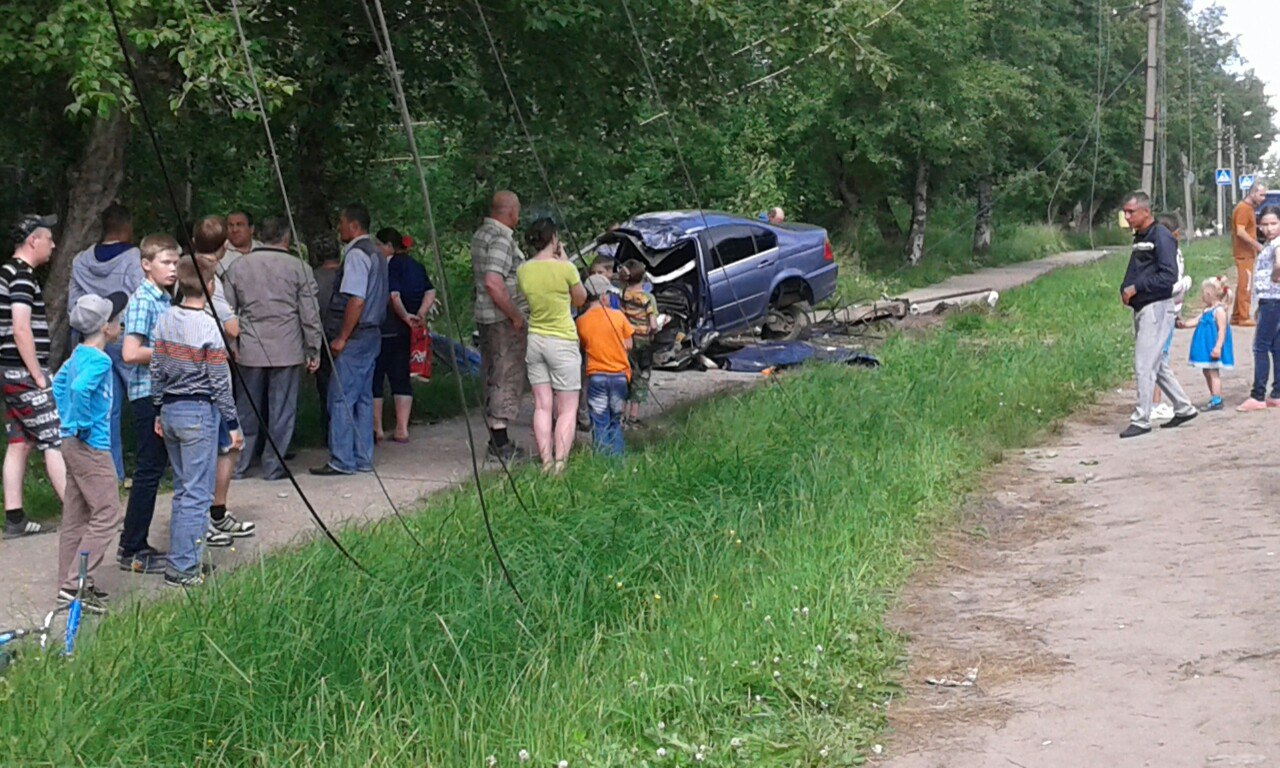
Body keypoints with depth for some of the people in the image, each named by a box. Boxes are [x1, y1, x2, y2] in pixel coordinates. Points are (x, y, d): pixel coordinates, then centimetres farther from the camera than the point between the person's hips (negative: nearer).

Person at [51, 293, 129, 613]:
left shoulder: (79, 354, 11)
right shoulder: (100, 359, -18)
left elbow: (59, 383, 26)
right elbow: (80, 388, -35)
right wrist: (84, 425, -23)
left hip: (73, 443, 10)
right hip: (91, 446, -10)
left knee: (76, 516, 14)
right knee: (107, 514, -6)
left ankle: (69, 583, 20)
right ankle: (74, 584, -7)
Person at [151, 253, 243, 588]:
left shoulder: (164, 321, 2)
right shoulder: (209, 327, -15)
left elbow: (157, 371, 8)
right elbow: (220, 382, -12)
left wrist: (160, 411, 19)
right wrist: (233, 424, -5)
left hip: (170, 410, 7)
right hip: (200, 413, -7)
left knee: (182, 490, 17)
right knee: (197, 494, -1)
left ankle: (181, 558, 21)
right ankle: (182, 569, -1)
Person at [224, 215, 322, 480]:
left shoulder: (238, 267, 4)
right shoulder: (298, 268, -3)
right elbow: (310, 315, -3)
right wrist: (314, 351, 4)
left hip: (250, 351, 3)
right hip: (287, 351, -2)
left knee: (247, 409, 11)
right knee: (282, 411, 4)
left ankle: (238, 465, 15)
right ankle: (273, 467, 6)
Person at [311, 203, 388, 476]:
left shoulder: (356, 254, -14)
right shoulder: (375, 252, 16)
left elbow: (356, 300, -22)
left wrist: (341, 338, -17)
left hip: (355, 338, -10)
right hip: (372, 334, 10)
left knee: (341, 398, -7)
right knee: (362, 398, 12)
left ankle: (342, 461, -7)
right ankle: (362, 459, 15)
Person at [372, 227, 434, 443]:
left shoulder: (388, 264, -10)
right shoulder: (416, 266, 13)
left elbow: (393, 295, -20)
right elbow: (430, 292, 6)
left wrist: (405, 316, -12)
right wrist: (420, 315, -1)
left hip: (387, 330, -7)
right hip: (407, 330, 8)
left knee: (375, 377, 1)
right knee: (401, 377, 9)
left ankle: (377, 428, 2)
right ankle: (402, 429, 7)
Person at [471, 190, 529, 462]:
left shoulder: (481, 235, 14)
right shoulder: (502, 238, -17)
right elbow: (494, 283, -28)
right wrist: (516, 316, -19)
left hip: (486, 317, 10)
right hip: (504, 320, -10)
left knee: (493, 378, 14)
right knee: (507, 379, -5)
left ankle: (496, 439, 21)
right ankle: (501, 444, -4)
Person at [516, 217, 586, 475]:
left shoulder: (523, 271, -1)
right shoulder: (565, 269, -14)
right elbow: (580, 299, 2)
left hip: (534, 340, 5)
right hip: (562, 342, -5)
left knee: (542, 407, 8)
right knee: (567, 409, 2)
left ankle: (546, 462, 5)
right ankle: (560, 462, -6)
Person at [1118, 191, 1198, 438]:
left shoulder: (1161, 237, -13)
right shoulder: (1139, 238, 16)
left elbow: (1168, 276, -20)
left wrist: (1136, 288, -19)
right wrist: (1126, 290, 9)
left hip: (1156, 307, -10)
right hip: (1141, 308, 10)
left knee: (1144, 366, -8)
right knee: (1157, 365, 15)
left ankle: (1141, 420, -2)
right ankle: (1184, 408, 26)